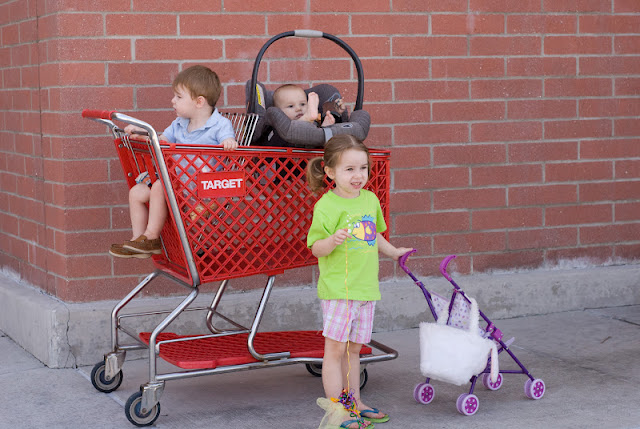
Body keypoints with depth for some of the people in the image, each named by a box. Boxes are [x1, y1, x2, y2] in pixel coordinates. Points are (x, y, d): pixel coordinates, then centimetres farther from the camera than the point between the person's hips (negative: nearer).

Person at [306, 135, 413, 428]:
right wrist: (332, 241, -32)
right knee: (335, 348, -2)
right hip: (337, 290, -6)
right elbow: (316, 249, -13)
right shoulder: (327, 206, -12)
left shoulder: (370, 199, 9)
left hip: (366, 288, 6)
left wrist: (393, 252, 35)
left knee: (353, 348, 16)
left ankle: (354, 402, 26)